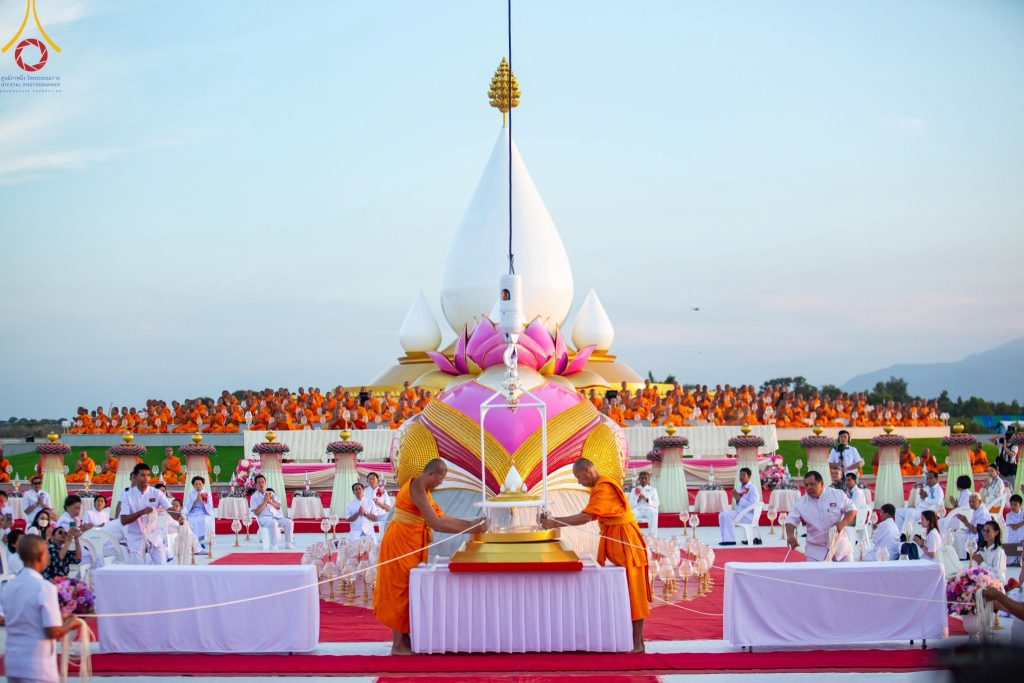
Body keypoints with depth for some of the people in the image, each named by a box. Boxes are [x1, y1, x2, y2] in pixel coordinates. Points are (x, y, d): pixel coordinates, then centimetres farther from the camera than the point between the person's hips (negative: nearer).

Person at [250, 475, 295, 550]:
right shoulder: (254, 497, 4)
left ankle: (288, 543, -9)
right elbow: (256, 512, -9)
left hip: (276, 517, 5)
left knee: (289, 522, -18)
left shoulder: (271, 493, 18)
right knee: (273, 523, -37)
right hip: (264, 518, -5)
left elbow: (278, 506, 8)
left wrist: (270, 501, -9)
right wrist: (265, 501, -11)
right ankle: (273, 545, -33)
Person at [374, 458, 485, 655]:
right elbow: (436, 524, -25)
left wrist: (470, 523, 6)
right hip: (400, 543, -10)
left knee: (408, 589, 12)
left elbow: (442, 517, 11)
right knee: (401, 589, -4)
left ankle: (404, 640, 17)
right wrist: (471, 529, -20)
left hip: (409, 545, 10)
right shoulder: (417, 489, -21)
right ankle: (398, 645, 2)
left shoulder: (423, 489, 11)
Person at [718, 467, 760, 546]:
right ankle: (725, 539, -7)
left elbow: (752, 505, -20)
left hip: (749, 515, -9)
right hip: (740, 512, 9)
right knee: (722, 515, -2)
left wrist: (739, 498, -20)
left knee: (728, 515, -26)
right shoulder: (740, 488, 14)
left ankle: (730, 540, -23)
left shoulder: (753, 488, -11)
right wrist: (736, 497, -1)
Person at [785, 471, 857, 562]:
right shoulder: (801, 503, -7)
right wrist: (790, 535, -28)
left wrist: (843, 523, -22)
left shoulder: (838, 495, -8)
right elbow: (791, 520, -7)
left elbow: (852, 510, -4)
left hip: (839, 543, 0)